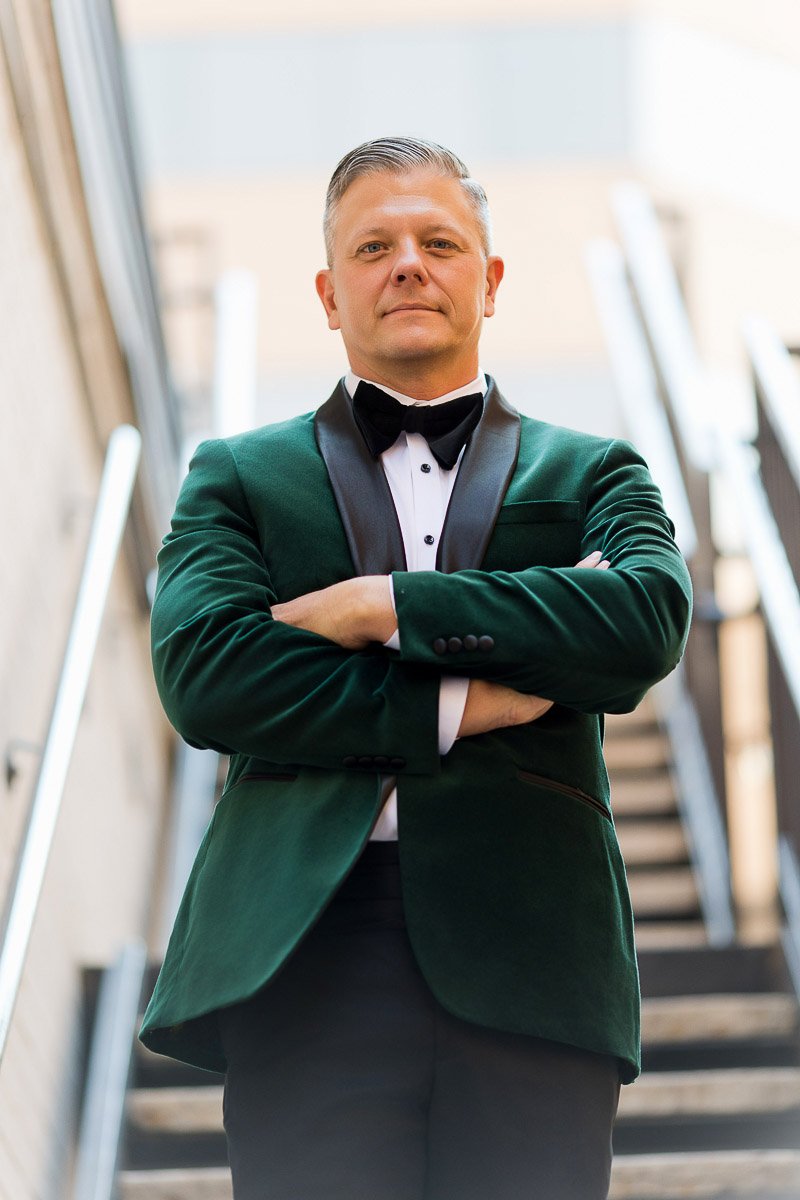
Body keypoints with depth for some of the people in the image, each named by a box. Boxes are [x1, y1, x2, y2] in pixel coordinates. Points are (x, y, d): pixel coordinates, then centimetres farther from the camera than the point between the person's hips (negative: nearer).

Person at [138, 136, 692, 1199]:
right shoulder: (240, 476, 19)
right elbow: (201, 675, 0)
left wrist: (381, 607, -4)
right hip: (307, 953, 0)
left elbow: (650, 621, -3)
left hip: (530, 963, 1)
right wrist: (457, 706, -5)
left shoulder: (592, 474, 20)